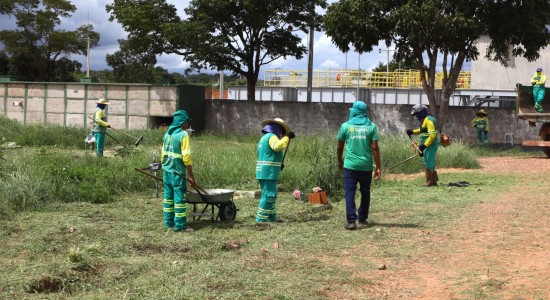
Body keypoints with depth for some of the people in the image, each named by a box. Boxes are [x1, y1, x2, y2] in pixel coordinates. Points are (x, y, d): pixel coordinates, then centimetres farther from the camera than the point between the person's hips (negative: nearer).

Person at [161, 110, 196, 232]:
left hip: (166, 171, 8)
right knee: (180, 198, -2)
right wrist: (191, 176, -13)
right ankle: (180, 225, 0)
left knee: (168, 197, 14)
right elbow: (186, 158, -17)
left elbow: (163, 154, 15)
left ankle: (168, 222, 21)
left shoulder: (167, 134, 10)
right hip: (178, 173, -8)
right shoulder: (183, 135, -13)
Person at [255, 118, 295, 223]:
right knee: (269, 194, -8)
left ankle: (271, 217, 18)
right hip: (269, 172, -10)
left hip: (262, 172, 10)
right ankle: (261, 218, -9)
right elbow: (277, 146, -31)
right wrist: (287, 137, -23)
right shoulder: (272, 137, -9)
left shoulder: (263, 138, 22)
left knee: (270, 194, 15)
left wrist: (278, 164, 19)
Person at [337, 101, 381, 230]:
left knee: (350, 193, -2)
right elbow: (375, 148, -5)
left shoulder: (346, 126, 1)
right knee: (365, 193, 17)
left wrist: (340, 161, 24)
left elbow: (340, 147, 7)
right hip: (366, 166, 2)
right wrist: (378, 167, -1)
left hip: (350, 165, -1)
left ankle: (351, 221, -12)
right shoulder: (371, 127, 1)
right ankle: (362, 218, 25)